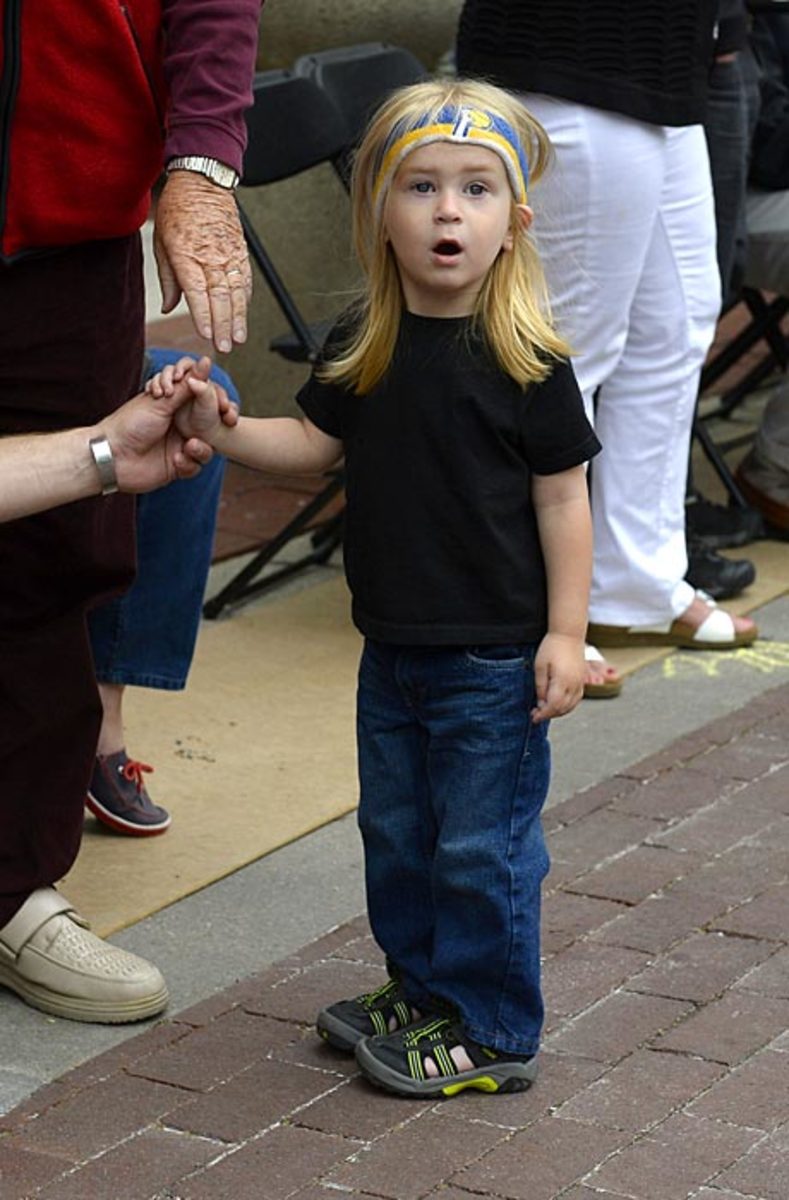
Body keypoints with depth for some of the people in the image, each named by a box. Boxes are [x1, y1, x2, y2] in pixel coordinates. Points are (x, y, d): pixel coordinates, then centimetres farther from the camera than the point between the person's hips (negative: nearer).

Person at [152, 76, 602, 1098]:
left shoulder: (525, 359, -14)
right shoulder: (361, 346, 2)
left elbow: (561, 497, -10)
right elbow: (313, 443, 9)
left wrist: (565, 633, -12)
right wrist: (222, 431, -10)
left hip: (494, 657, -6)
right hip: (391, 646, 6)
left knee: (481, 845, 2)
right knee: (395, 830, 18)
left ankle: (493, 1034, 16)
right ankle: (419, 988, 36)